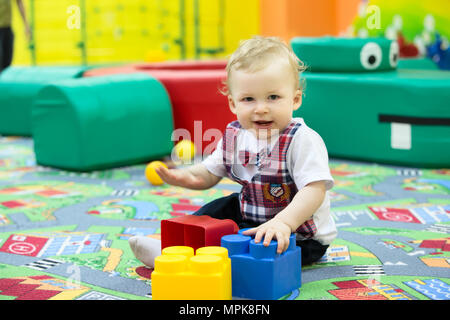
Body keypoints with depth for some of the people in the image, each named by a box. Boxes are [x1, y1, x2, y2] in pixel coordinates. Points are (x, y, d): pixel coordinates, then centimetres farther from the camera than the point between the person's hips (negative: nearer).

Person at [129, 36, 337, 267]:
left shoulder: (303, 140, -26)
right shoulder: (234, 135, -4)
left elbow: (315, 190, -35)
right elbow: (210, 173, 8)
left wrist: (283, 222, -50)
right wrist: (187, 176, -16)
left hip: (300, 236, -8)